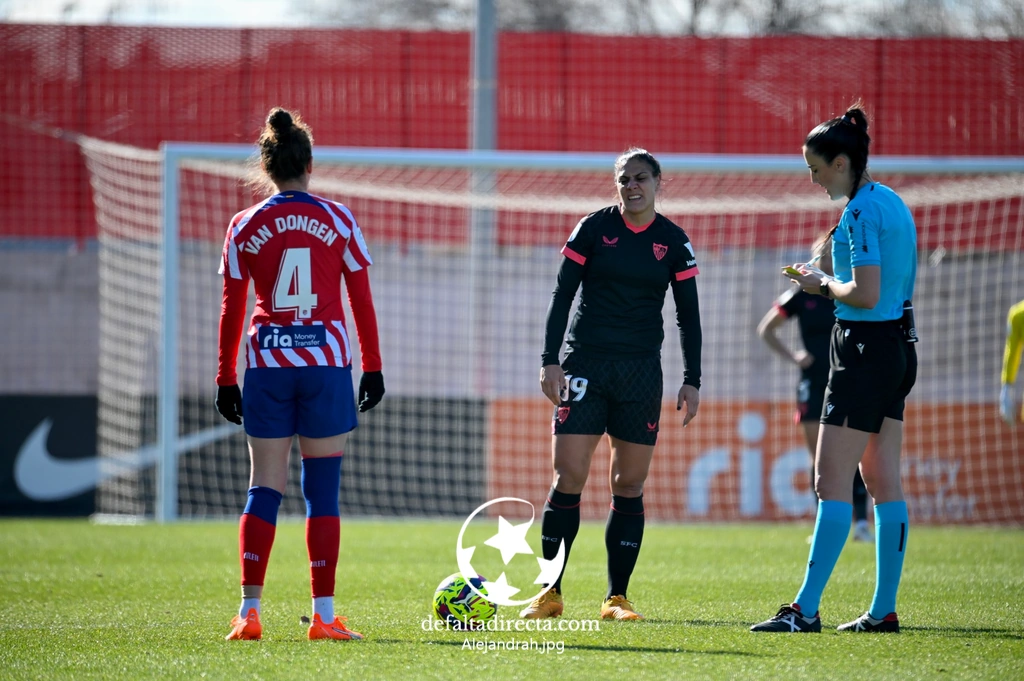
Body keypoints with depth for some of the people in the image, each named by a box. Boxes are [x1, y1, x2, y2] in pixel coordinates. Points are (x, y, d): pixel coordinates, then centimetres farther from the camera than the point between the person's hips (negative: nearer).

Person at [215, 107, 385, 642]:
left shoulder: (245, 227, 2)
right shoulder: (337, 220, 1)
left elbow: (231, 309, 4)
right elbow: (362, 300, 2)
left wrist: (225, 378, 11)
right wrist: (372, 367, 9)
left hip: (267, 364, 1)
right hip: (327, 360, -1)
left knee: (264, 488, 5)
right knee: (322, 490, 3)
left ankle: (249, 612, -3)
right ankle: (324, 616, 0)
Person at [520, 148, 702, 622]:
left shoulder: (673, 242, 4)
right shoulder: (592, 229, 0)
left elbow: (688, 315, 7)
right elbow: (561, 296, 0)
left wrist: (692, 380, 1)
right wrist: (550, 361, -8)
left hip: (641, 370, 2)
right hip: (586, 364, -2)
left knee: (629, 485, 1)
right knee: (569, 477, -9)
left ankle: (616, 598, 7)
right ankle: (551, 592, 0)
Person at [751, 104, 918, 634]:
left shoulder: (861, 212, -16)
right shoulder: (890, 203, 14)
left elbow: (866, 294, -23)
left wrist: (823, 285, -6)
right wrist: (827, 283, 12)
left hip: (866, 348, -10)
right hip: (898, 346, 10)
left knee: (832, 481, -9)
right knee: (884, 482, 9)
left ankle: (806, 609, -11)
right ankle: (883, 611, 10)